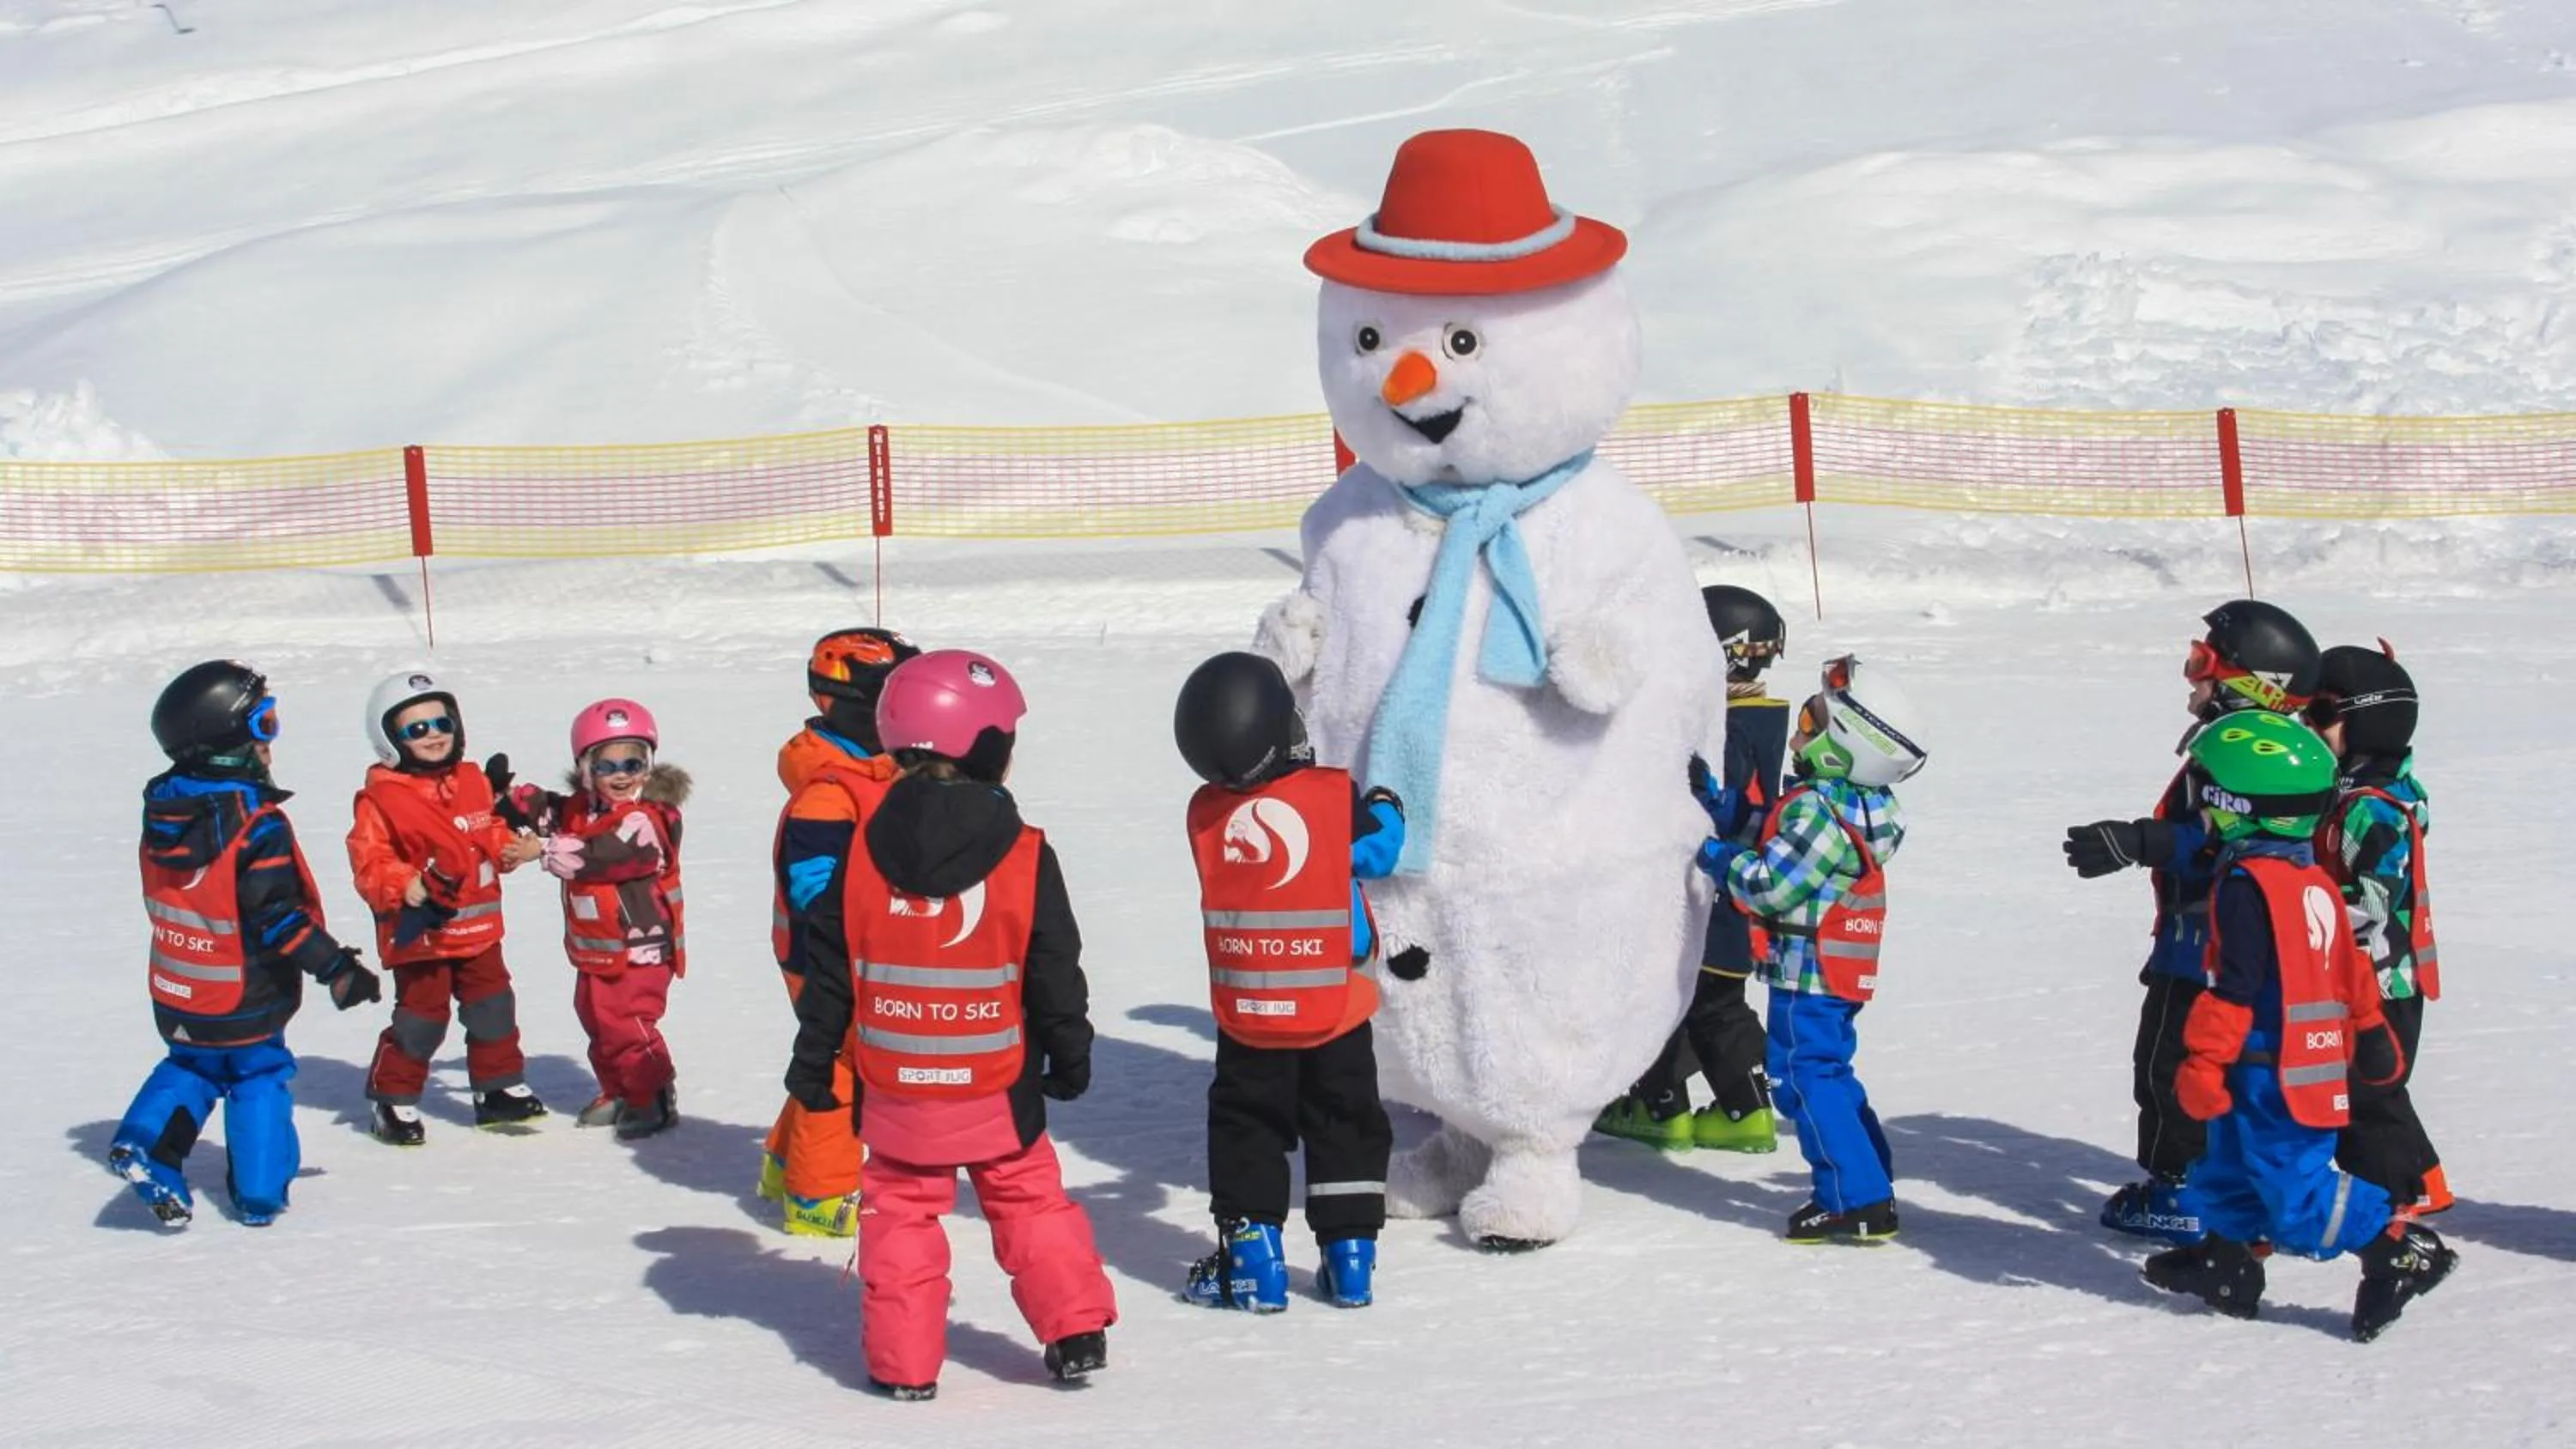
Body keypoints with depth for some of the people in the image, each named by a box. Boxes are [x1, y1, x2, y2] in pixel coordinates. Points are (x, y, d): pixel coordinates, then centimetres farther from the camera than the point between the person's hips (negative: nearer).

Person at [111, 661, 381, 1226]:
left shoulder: (163, 811, -3)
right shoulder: (257, 824, -25)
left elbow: (171, 897, 9)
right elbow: (276, 916, -25)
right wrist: (338, 968, -16)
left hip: (176, 996, 6)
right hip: (245, 1002, -6)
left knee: (190, 1066, 25)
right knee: (259, 1079, 11)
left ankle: (145, 1144, 6)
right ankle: (260, 1195, 14)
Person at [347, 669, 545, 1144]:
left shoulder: (474, 782, 6)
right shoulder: (380, 799, -13)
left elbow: (494, 834, 18)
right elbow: (369, 861, -16)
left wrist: (513, 849, -3)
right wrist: (406, 887, -31)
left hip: (479, 929, 6)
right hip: (419, 933, -6)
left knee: (494, 1008, 13)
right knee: (420, 1019, -1)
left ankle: (499, 1087, 27)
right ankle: (394, 1099, 13)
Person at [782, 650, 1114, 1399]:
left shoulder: (861, 853, -5)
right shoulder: (1026, 859, -10)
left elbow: (829, 971, 0)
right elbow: (1054, 975, -4)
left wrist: (813, 1061, 9)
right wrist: (1071, 1056, 10)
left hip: (894, 1089, 1)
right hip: (997, 1087, -1)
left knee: (901, 1213, 11)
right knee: (1031, 1203, 15)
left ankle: (903, 1360, 11)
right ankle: (1075, 1333, 18)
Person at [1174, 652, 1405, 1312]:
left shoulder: (1205, 812, -8)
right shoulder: (1336, 797, -15)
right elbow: (1378, 851, 1)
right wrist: (1385, 809, 22)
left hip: (1245, 1014, 1)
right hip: (1335, 1010, -1)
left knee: (1245, 1131, 14)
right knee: (1346, 1128, 15)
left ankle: (1251, 1259, 11)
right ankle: (1350, 1257, 17)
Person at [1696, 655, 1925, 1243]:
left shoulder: (1816, 809, -22)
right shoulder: (1861, 805, 8)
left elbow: (1770, 885, -23)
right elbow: (1774, 839, 14)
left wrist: (1718, 856, -10)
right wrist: (1721, 806, 10)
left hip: (1808, 969, -10)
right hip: (1843, 970, 10)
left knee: (1805, 1078, -5)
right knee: (1830, 1072, 19)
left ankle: (1858, 1203, -8)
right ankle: (1872, 1185, 25)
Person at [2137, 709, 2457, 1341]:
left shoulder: (2246, 882, -17)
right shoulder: (2316, 879, 11)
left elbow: (2234, 988, -21)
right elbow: (2350, 971, 19)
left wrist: (2202, 1062, -18)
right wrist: (2369, 1031, 28)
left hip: (2269, 1071, -10)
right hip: (2311, 1068, 10)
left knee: (2294, 1192, -8)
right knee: (2229, 1174, 20)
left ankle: (2398, 1246, -10)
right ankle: (2225, 1264, 29)